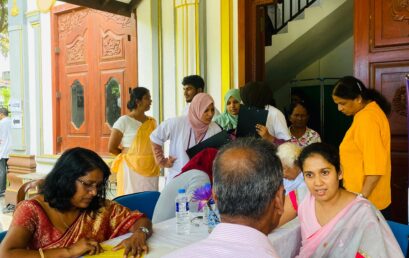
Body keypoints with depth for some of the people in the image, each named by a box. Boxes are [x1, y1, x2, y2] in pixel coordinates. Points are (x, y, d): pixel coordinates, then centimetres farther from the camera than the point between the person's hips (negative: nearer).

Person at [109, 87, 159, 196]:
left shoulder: (152, 121, 10)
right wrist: (128, 156, 6)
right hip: (131, 169, -5)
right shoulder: (124, 121, -6)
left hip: (151, 169, 5)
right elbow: (111, 148, -4)